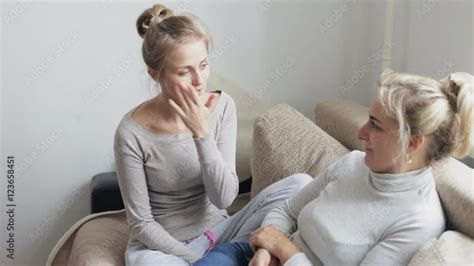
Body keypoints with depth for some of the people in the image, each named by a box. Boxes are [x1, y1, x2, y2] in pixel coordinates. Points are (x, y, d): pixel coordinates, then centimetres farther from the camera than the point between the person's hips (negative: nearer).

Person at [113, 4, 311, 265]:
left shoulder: (222, 106, -12)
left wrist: (203, 133, -27)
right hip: (165, 244, -2)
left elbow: (224, 198, -16)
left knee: (301, 185, -15)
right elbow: (141, 223, -13)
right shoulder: (132, 133, -20)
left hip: (217, 229, 3)